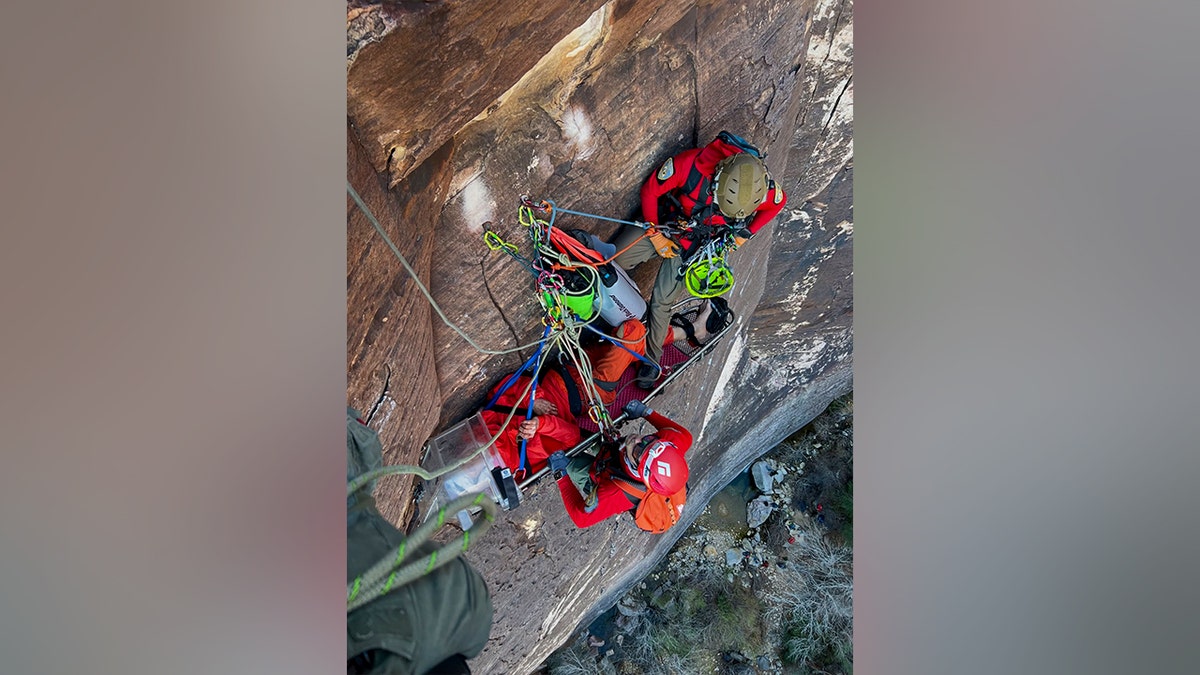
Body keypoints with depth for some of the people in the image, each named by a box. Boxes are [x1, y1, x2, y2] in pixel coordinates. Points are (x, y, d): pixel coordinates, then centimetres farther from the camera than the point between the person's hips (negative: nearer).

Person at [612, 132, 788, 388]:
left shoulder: (761, 187, -28)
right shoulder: (691, 164, -35)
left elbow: (779, 202, 0)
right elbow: (650, 190, -17)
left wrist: (746, 233, -3)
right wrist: (654, 234, -13)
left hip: (692, 241, 0)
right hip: (662, 223, 0)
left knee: (663, 301, -2)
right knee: (612, 263, -11)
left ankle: (652, 357, 18)